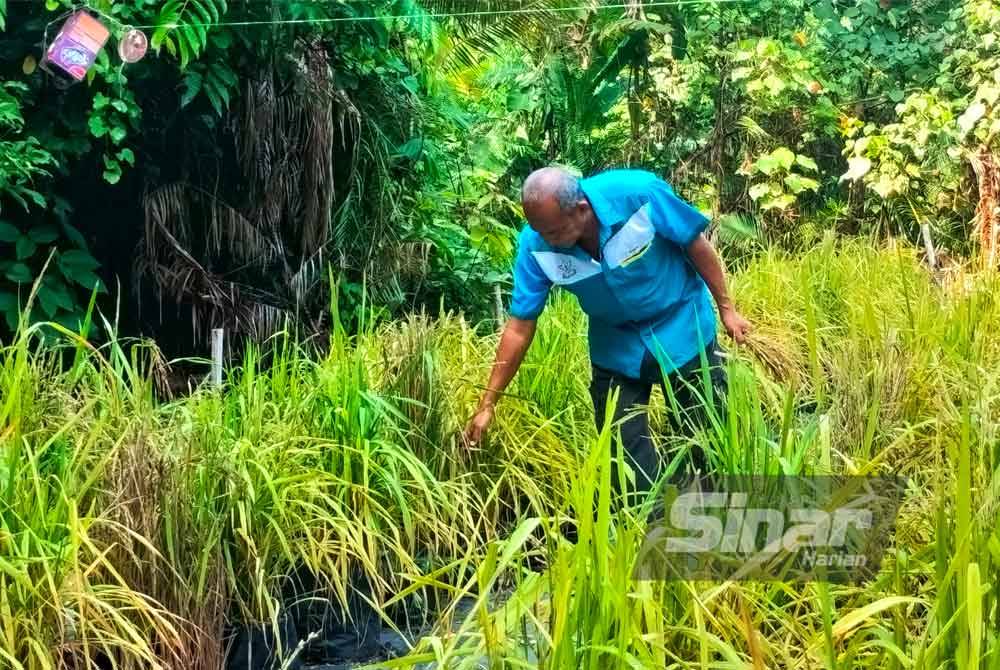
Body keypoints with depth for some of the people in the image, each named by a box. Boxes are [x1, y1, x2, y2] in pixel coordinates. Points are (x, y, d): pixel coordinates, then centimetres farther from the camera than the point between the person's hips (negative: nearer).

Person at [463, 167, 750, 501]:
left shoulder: (639, 193, -31)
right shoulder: (536, 245, -23)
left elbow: (696, 244, -15)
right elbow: (520, 326, -16)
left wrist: (726, 308, -7)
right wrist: (487, 405, -16)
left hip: (681, 327, -2)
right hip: (615, 345, 2)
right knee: (624, 449, 4)